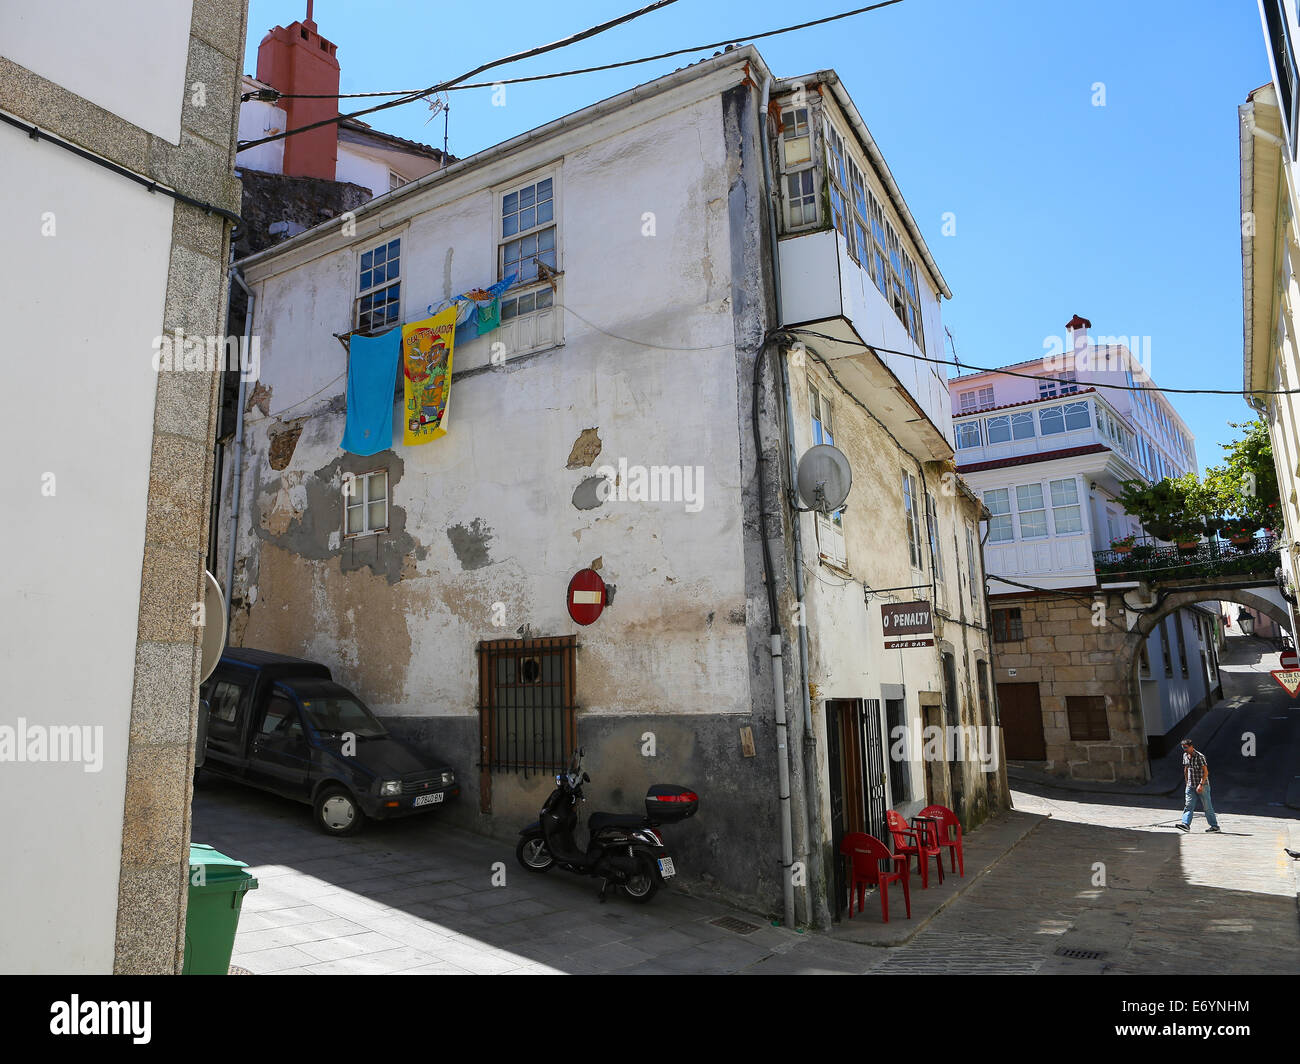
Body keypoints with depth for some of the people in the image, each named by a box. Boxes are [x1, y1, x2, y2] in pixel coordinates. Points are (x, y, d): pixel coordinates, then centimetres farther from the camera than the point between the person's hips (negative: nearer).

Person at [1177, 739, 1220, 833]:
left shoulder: (1200, 756, -14)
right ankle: (1186, 824, -15)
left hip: (1202, 785, -6)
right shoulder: (1185, 756, 7)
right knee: (1188, 805, -7)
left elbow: (1206, 772, -16)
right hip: (1191, 785, 6)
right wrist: (1187, 782, 18)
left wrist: (1201, 785, -22)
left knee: (1207, 806, 2)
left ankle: (1214, 826, 16)